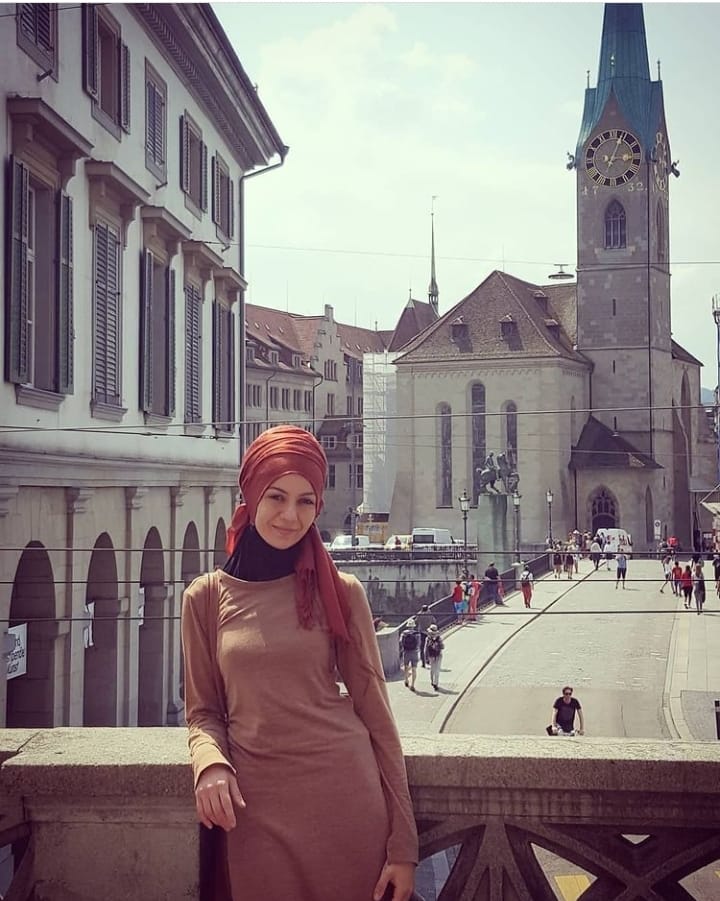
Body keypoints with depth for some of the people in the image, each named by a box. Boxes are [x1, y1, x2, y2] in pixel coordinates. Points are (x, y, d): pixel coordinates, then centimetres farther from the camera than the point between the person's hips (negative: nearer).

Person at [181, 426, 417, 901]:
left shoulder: (340, 592, 0)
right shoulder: (206, 596, 2)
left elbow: (374, 708, 0)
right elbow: (204, 709, 9)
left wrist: (403, 844, -3)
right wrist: (210, 764, -15)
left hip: (345, 800, 0)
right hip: (256, 808, 1)